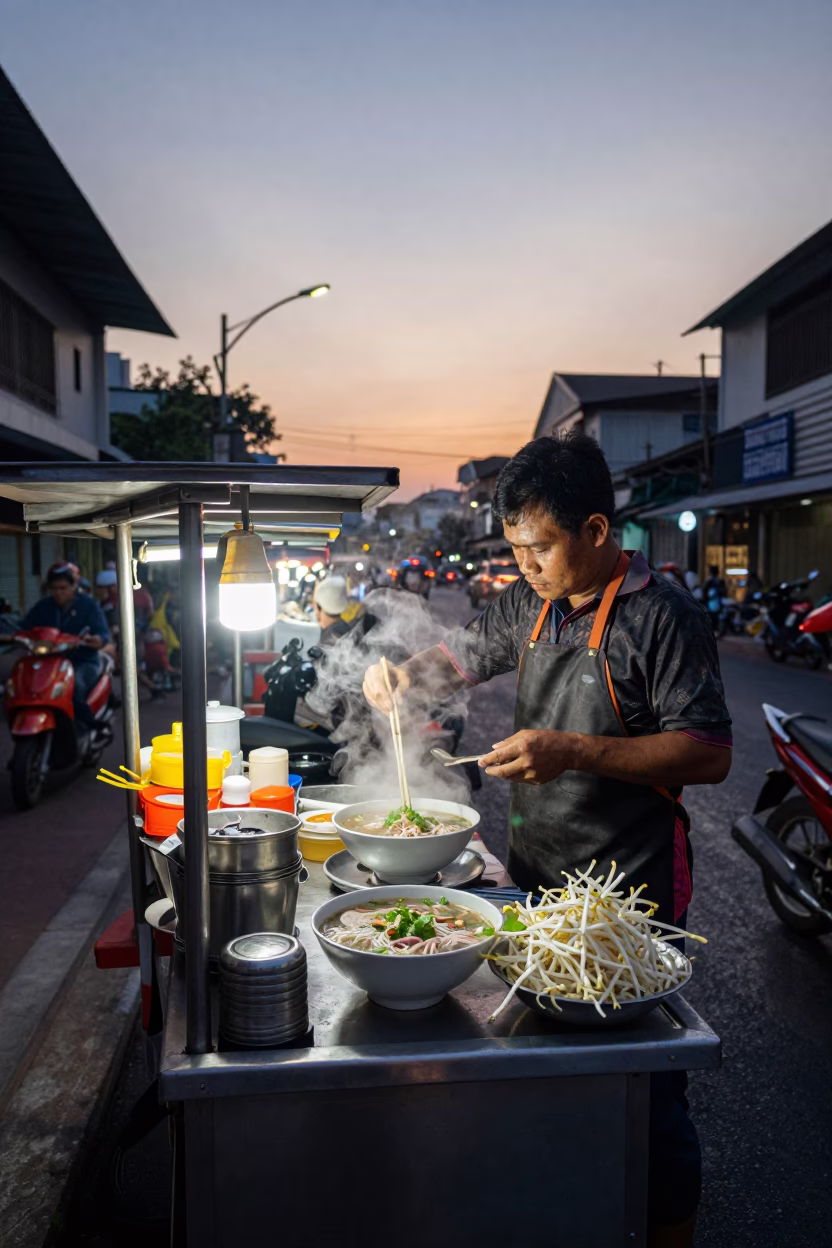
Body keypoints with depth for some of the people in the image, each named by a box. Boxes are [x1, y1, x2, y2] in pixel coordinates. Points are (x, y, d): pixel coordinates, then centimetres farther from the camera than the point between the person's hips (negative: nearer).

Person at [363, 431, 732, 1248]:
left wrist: (575, 751, -28)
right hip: (534, 875, 7)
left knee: (642, 1084, 8)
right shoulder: (531, 604, 5)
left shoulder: (661, 617, -16)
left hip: (626, 893, -6)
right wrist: (405, 675, -1)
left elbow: (710, 754, -18)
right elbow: (463, 654, 20)